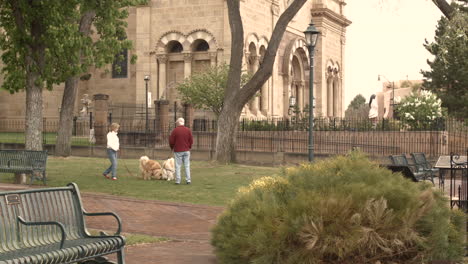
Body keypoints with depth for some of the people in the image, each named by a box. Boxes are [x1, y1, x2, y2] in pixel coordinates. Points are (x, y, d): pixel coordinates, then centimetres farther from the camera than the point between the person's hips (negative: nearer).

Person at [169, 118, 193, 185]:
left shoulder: (175, 130, -6)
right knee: (187, 165, 6)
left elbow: (171, 141, -5)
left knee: (178, 166, 2)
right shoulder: (188, 130, 2)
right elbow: (191, 140, 3)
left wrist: (172, 148, 14)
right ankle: (188, 179, 1)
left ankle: (178, 180, -1)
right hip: (186, 151, 2)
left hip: (178, 151, -2)